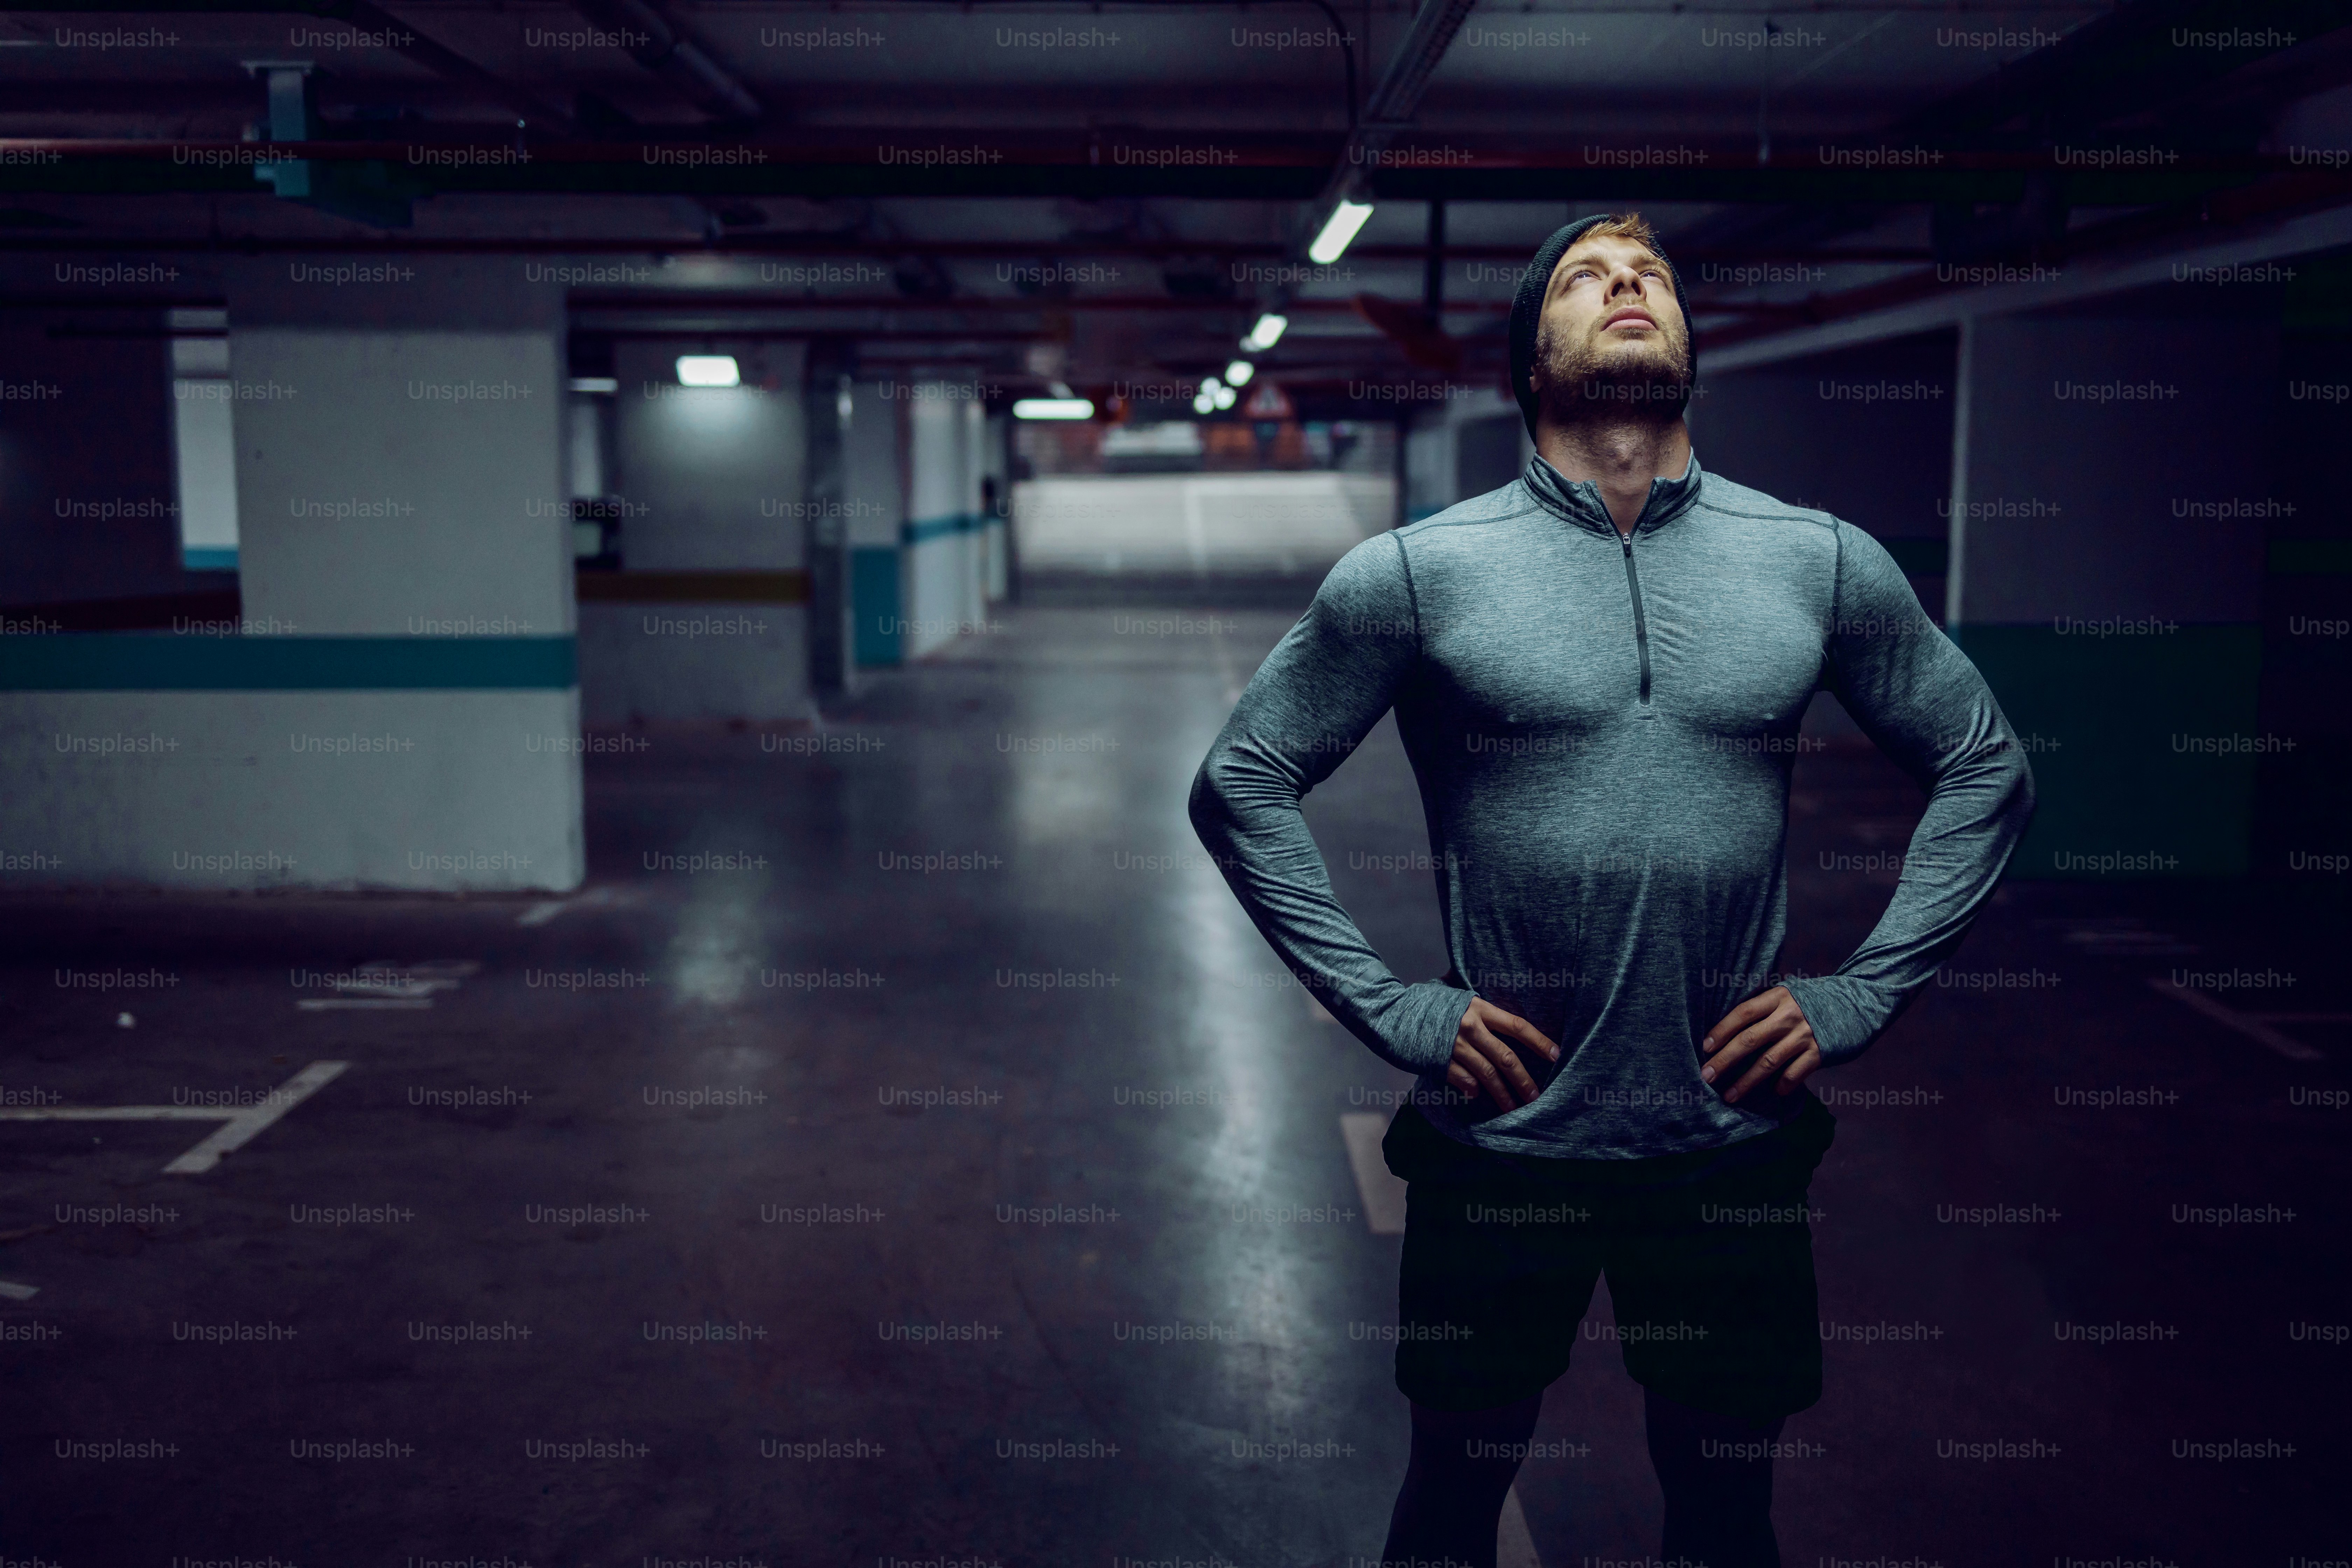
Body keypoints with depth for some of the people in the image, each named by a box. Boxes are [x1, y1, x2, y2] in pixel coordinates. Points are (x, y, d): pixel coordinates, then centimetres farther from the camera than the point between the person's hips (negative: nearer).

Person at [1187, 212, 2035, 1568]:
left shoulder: (1825, 565, 0)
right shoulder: (1418, 571, -5)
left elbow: (1988, 769, 8)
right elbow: (1241, 784, -2)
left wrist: (1859, 1000, 0)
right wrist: (1390, 1010, -8)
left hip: (1737, 1141, 2)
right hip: (1500, 1138, -1)